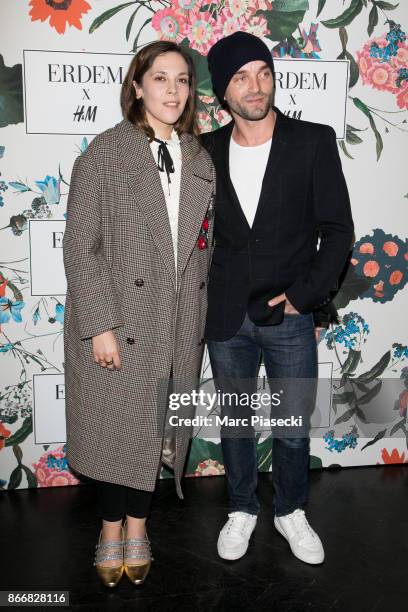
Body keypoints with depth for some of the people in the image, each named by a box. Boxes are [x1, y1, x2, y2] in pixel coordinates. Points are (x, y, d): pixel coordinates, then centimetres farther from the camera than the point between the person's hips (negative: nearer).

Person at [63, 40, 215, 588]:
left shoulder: (200, 160, 9)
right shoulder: (105, 154, -5)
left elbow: (203, 244, 11)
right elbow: (81, 247, -9)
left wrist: (199, 319, 8)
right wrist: (100, 326, -14)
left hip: (179, 327, 4)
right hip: (120, 325, -4)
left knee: (157, 429, 13)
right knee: (115, 429, 8)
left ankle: (137, 526, 32)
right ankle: (111, 531, 30)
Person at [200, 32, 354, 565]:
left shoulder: (314, 142, -6)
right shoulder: (208, 151, 1)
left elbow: (338, 230, -5)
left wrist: (303, 295, -11)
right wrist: (207, 294, 0)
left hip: (290, 316, -2)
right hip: (226, 318, 2)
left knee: (293, 426, 11)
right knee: (235, 420, 16)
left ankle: (291, 512, 36)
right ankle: (242, 509, 38)